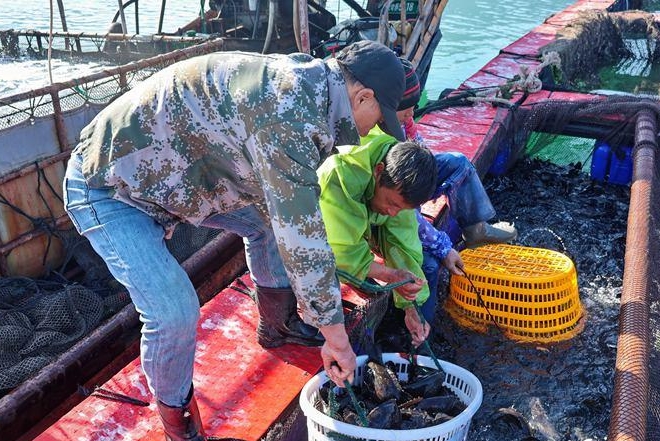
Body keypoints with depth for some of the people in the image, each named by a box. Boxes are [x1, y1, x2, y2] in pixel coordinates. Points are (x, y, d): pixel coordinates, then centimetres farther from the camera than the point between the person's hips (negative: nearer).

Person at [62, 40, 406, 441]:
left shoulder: (299, 82, 0)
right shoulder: (288, 103, -31)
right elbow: (301, 233, -30)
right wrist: (334, 334, -20)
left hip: (166, 168, 9)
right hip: (106, 185, -9)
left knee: (267, 220, 15)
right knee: (175, 312, -19)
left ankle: (278, 327, 36)